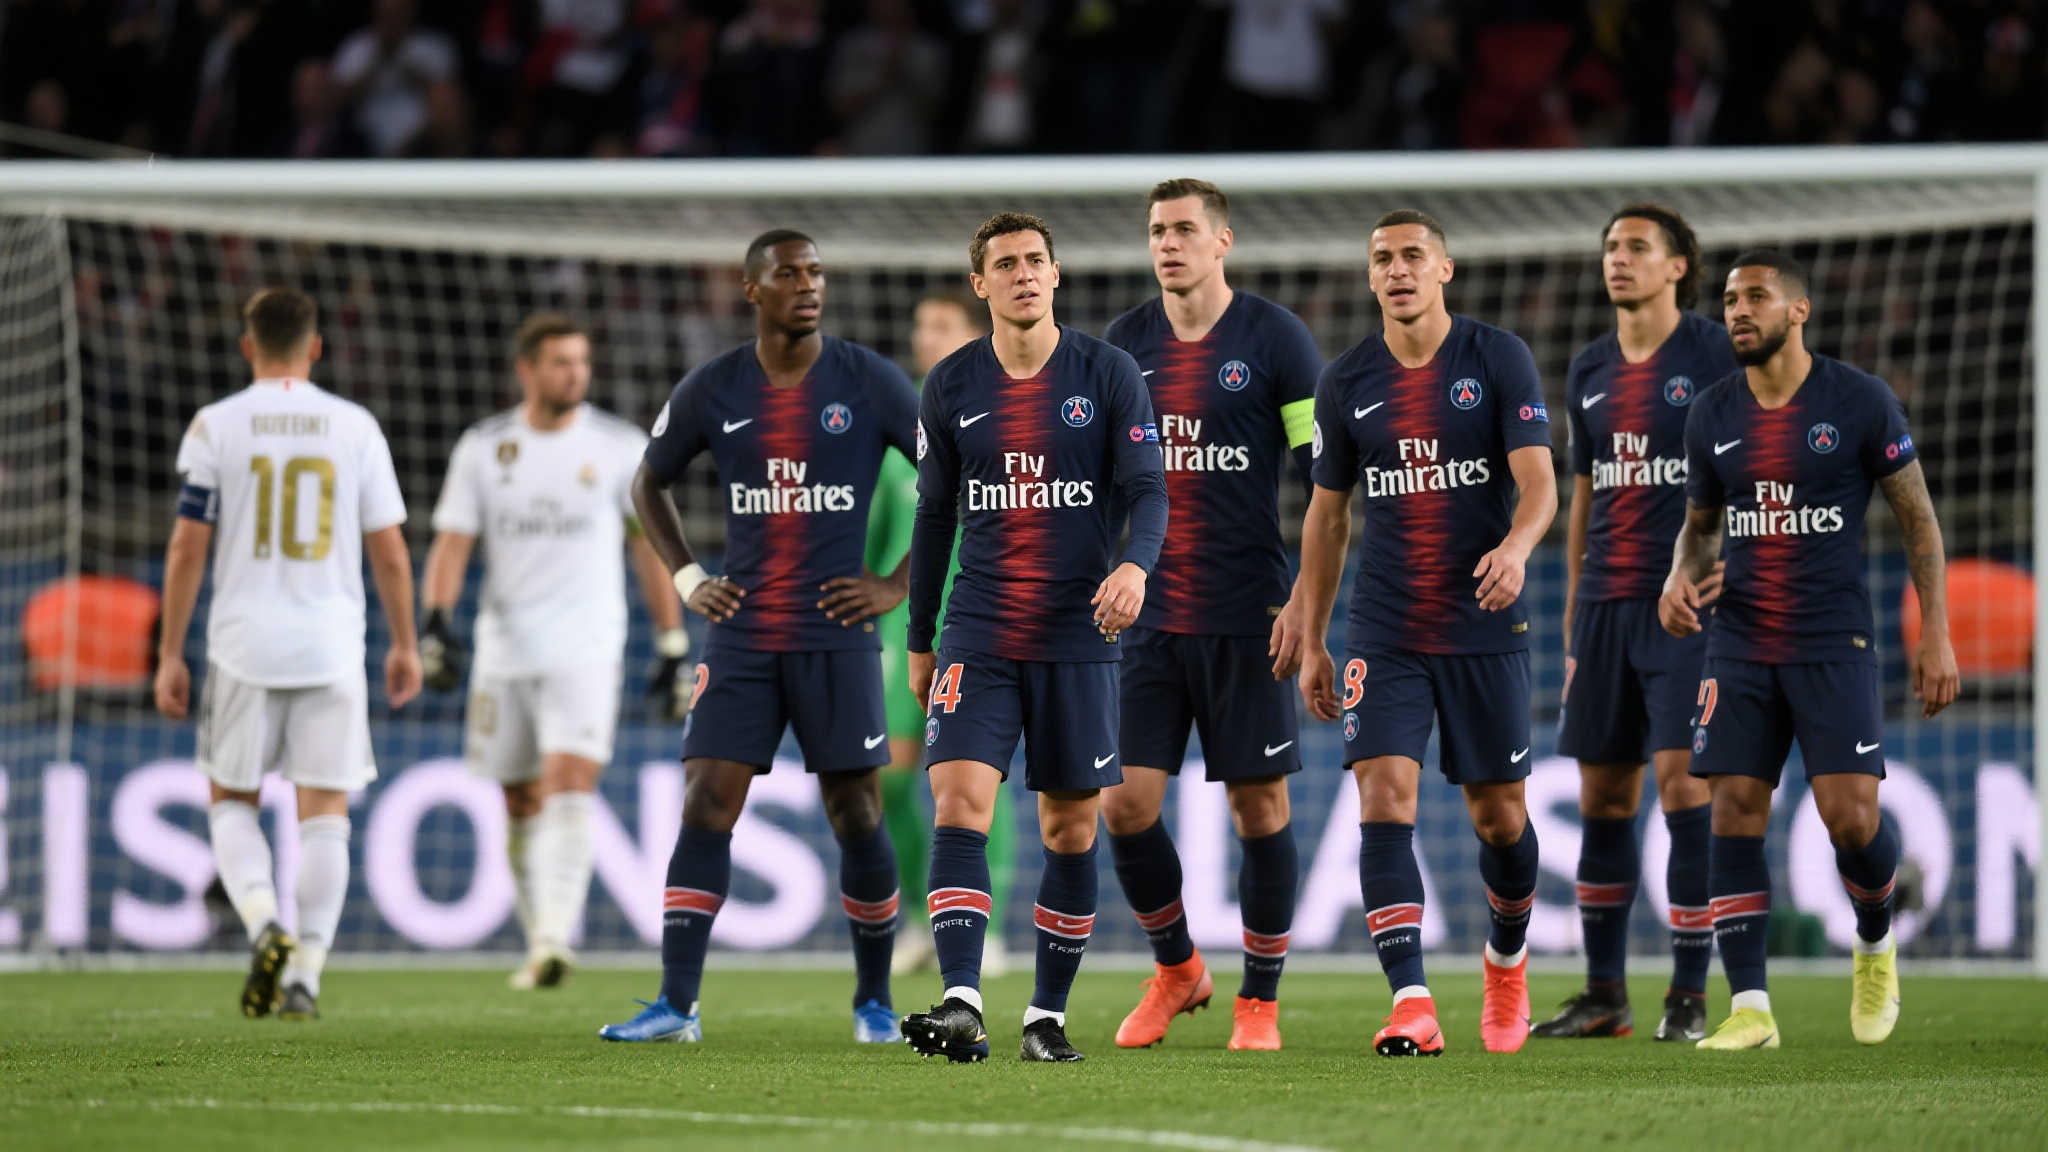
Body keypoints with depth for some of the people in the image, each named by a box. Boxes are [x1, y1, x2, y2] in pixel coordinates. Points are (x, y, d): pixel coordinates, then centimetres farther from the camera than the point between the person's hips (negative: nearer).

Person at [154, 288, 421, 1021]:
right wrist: (404, 646, 16)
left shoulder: (215, 426, -1)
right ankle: (306, 971, -3)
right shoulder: (356, 428, 3)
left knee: (231, 799, 13)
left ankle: (263, 924, -11)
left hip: (244, 648, -1)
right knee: (325, 812, 5)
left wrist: (170, 654, 2)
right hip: (331, 649, 1)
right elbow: (389, 552, 5)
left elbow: (187, 548, -3)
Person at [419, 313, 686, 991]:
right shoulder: (483, 448, 4)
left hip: (586, 649, -2)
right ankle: (540, 942, 21)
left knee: (570, 786, -19)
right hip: (506, 648, 3)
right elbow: (452, 543, 2)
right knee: (522, 804, 9)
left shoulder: (619, 447, 2)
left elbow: (650, 548, 8)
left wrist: (673, 648, 6)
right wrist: (437, 625, -14)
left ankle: (555, 939, -26)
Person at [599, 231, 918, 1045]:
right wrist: (687, 580, 8)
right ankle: (676, 1004, -8)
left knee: (856, 816, 2)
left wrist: (900, 583, -3)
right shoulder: (711, 392, 3)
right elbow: (649, 483, 20)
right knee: (705, 807, -7)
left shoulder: (870, 383, -3)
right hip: (742, 636, 2)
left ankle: (875, 999, 17)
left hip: (836, 637, -1)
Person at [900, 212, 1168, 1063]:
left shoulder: (1108, 375, 0)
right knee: (959, 804, -16)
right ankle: (961, 1007, -24)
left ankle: (1047, 1015, 16)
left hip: (1078, 636, -1)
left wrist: (1135, 565, -26)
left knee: (1071, 829, 5)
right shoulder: (950, 386, 6)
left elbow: (1146, 489, -4)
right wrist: (920, 640, 17)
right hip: (978, 636, 1)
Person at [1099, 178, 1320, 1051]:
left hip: (1245, 615, -3)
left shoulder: (1273, 339, -3)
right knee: (1125, 805, -3)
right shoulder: (1124, 345, 8)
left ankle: (1259, 999, 13)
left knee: (1259, 805, 0)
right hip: (1146, 616, 3)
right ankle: (1174, 970, 19)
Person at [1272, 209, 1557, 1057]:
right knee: (1385, 796, -15)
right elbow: (1327, 516, 13)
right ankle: (1410, 1005, -20)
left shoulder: (1499, 359, -2)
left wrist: (1516, 547, -32)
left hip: (1485, 626, -1)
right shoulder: (1346, 382, 6)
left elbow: (1538, 482, -10)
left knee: (1498, 816, 6)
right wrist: (1309, 640, 11)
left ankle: (1507, 958, 35)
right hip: (1385, 630, 1)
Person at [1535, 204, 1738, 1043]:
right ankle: (1604, 994, 15)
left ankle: (1689, 996, -6)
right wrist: (1571, 624, 17)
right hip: (1606, 604, 6)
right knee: (1602, 795, 6)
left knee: (1682, 781, -12)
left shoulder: (1717, 356, -2)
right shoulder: (1589, 371, 14)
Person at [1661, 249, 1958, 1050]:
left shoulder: (1859, 402, -4)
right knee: (1734, 811, -6)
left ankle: (1875, 942, 20)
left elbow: (1917, 517, 1)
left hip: (1834, 643, -3)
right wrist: (1680, 577, -3)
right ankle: (1749, 1007, -3)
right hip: (1739, 644, 3)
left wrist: (1934, 634, -4)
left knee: (1851, 818, -12)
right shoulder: (1713, 415, 6)